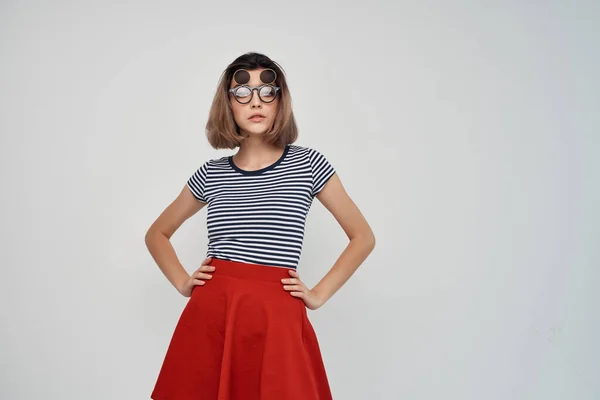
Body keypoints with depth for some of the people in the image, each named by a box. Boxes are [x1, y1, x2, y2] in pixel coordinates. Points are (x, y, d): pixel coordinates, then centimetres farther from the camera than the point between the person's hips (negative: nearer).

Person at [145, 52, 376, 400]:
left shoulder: (308, 164, 1)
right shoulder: (211, 174, 7)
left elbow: (363, 237, 7)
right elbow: (157, 234, 21)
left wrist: (319, 295, 1)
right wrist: (182, 282, 6)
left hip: (277, 319, -2)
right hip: (208, 316, 2)